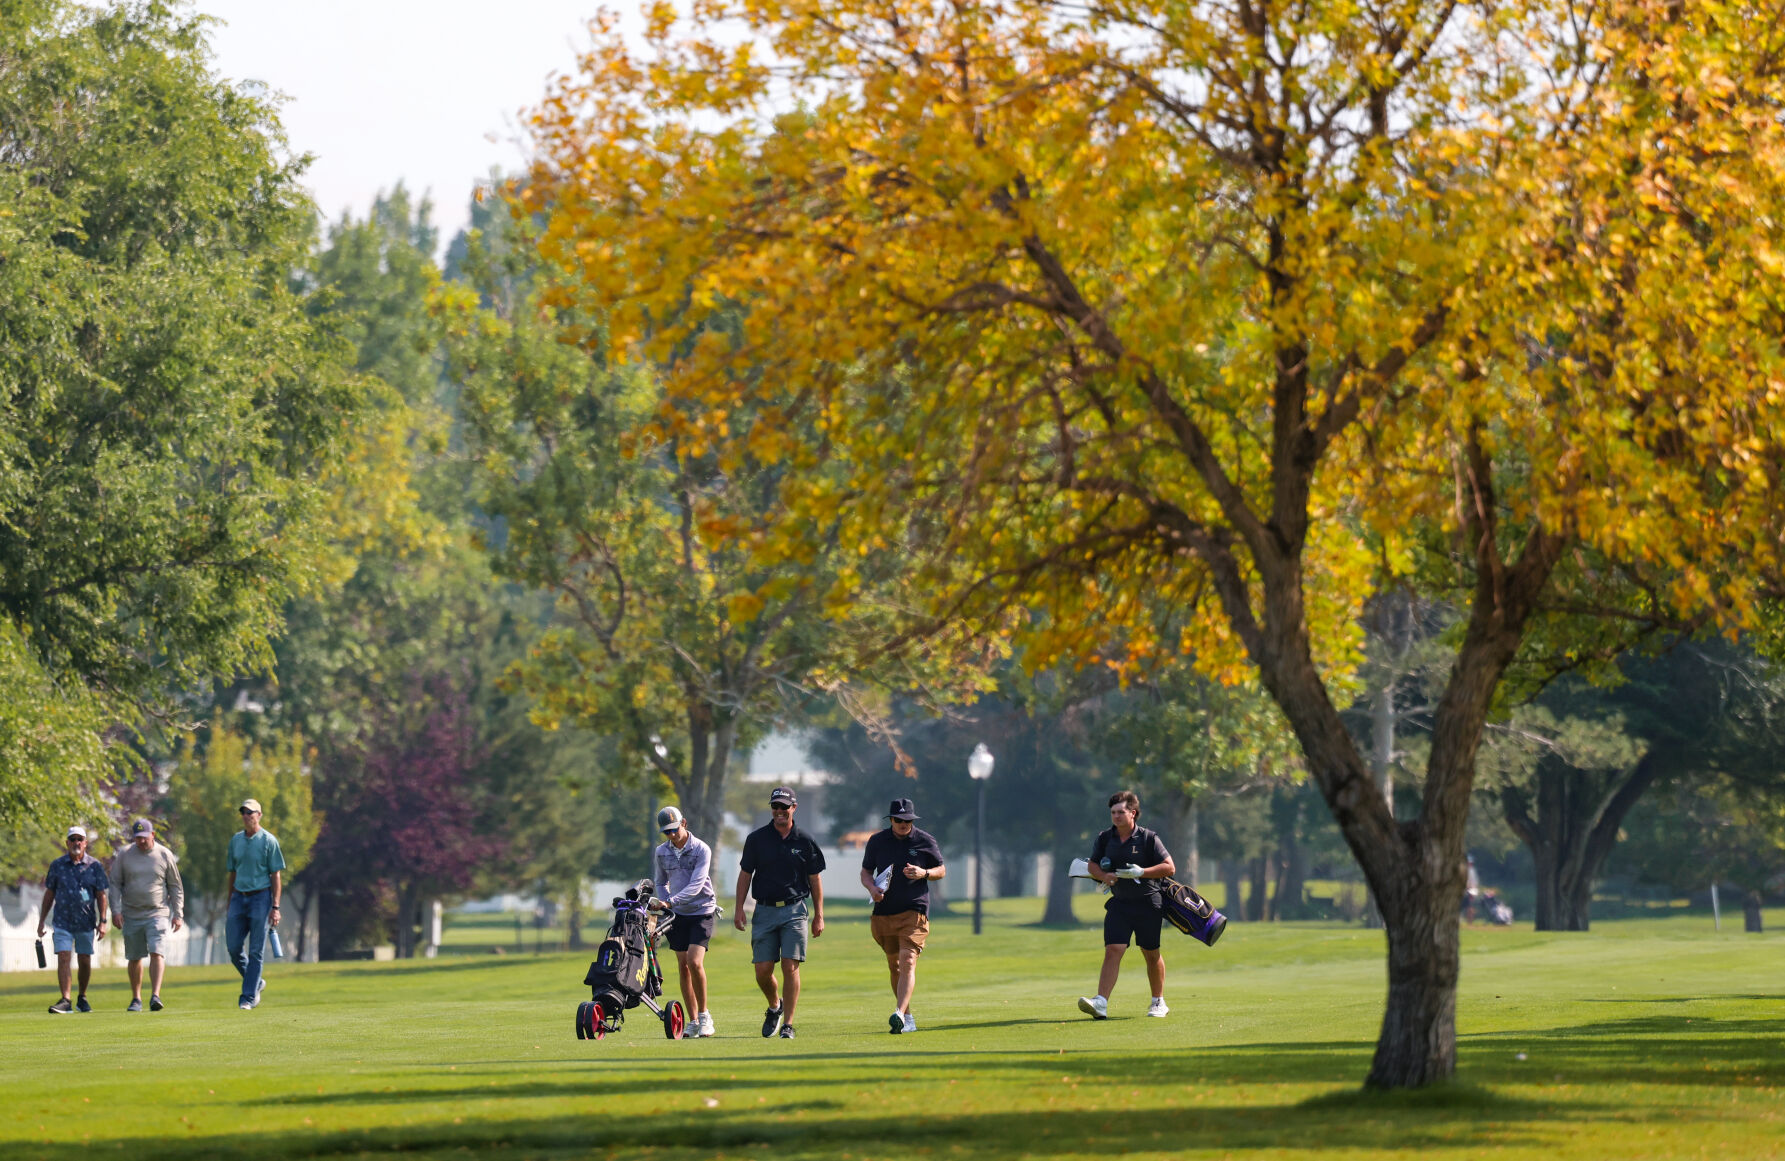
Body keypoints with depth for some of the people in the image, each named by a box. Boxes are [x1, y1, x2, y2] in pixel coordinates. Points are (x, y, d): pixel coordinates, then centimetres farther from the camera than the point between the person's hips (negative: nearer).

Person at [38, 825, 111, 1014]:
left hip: (86, 922, 0)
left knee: (85, 961, 7)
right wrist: (42, 920, 6)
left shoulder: (95, 866, 0)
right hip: (63, 922, 0)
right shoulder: (57, 865, 2)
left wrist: (102, 921, -6)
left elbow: (101, 896, 2)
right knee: (63, 958, -12)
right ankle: (65, 1001, -17)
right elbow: (49, 894, 8)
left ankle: (82, 998, 25)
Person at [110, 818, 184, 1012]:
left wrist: (178, 914, 3)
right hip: (131, 914, 2)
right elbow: (115, 884, 7)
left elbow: (176, 887, 8)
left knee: (157, 952, -17)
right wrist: (117, 910, -4)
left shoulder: (165, 855, 2)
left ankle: (155, 996, -24)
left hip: (158, 914, -2)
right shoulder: (124, 855, 3)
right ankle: (136, 999, 19)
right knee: (134, 958, 7)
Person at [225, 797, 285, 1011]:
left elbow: (275, 875, -5)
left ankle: (249, 997, -1)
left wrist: (275, 907, -12)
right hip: (239, 897, 5)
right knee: (234, 948, 1)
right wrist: (230, 905, 14)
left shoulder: (268, 841, -4)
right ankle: (256, 982, 22)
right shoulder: (236, 840, 12)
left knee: (256, 951, -4)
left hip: (260, 897, -5)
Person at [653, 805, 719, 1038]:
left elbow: (696, 885, -21)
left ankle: (704, 1014, -2)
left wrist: (671, 901, -31)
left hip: (702, 911, -5)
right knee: (683, 968, 2)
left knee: (694, 962, -18)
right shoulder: (662, 852, 4)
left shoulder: (701, 850, -12)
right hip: (678, 914, 5)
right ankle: (693, 1022, 9)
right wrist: (665, 905, 3)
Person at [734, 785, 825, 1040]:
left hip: (794, 911, -1)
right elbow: (745, 874, 9)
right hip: (764, 911, 1)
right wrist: (739, 908, 1)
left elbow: (814, 880, 9)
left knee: (790, 966, -10)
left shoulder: (804, 841, 4)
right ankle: (775, 1006, 29)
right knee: (762, 970, -1)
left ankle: (788, 1024, -5)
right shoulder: (756, 839, 5)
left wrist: (819, 916, 6)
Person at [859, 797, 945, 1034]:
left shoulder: (925, 841, 2)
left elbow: (941, 870, 10)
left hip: (915, 911, -4)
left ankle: (900, 1014, -30)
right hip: (884, 913, 4)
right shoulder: (877, 841, 7)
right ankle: (907, 1018, 21)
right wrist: (871, 887, -6)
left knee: (907, 961, -18)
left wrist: (924, 873, -11)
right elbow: (866, 872, 16)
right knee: (894, 967, 9)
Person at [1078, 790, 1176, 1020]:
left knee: (1151, 954, 8)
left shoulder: (1148, 838, -6)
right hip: (1119, 904, 2)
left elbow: (1170, 868, -6)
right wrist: (1104, 876, -5)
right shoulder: (1105, 839, 5)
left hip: (1148, 904, -2)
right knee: (1113, 950, -12)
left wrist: (1141, 872, -19)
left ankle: (1158, 1002, 26)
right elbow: (1093, 865, 18)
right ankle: (1101, 1003, -22)